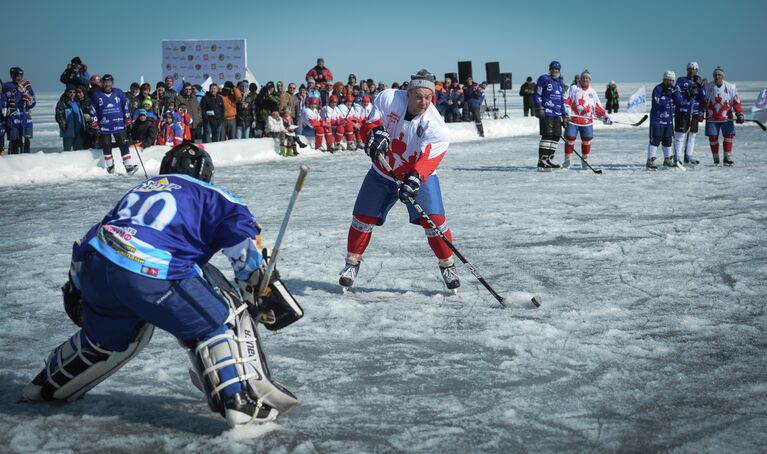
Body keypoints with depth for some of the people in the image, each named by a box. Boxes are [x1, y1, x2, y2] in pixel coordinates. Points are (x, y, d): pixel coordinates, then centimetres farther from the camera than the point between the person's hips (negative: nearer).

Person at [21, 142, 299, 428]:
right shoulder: (207, 193, 17)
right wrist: (255, 281, 6)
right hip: (151, 275, -7)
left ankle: (50, 385, 50)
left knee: (110, 337, 32)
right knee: (217, 324, 5)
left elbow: (89, 241, 37)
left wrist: (75, 288, 46)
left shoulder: (141, 190, 34)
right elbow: (239, 223, -1)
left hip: (94, 266, 7)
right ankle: (243, 402, -9)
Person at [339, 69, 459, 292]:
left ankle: (447, 266, 6)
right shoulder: (388, 98, -19)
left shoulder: (436, 127, -26)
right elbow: (370, 123, -11)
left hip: (419, 176, -2)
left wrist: (414, 180, -53)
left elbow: (427, 161, -35)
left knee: (434, 220, -15)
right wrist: (376, 133, -35)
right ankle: (352, 263, 24)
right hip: (382, 172, 2)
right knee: (363, 217, 3)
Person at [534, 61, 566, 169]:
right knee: (547, 135, -14)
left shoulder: (560, 83, 20)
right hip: (546, 112, -7)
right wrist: (539, 108, -16)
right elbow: (537, 94, -5)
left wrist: (564, 115, 20)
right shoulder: (544, 79, -2)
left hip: (557, 114, 8)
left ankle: (549, 159, 11)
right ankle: (541, 161, -14)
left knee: (556, 136, 3)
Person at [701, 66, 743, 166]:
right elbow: (703, 102, 10)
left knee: (729, 136, -6)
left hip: (726, 118, 0)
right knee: (713, 138, 0)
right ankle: (715, 159, 13)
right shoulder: (707, 87, 2)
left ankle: (727, 158, 2)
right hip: (712, 118, 0)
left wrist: (739, 114, -5)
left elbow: (736, 102, 2)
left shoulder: (730, 87, 0)